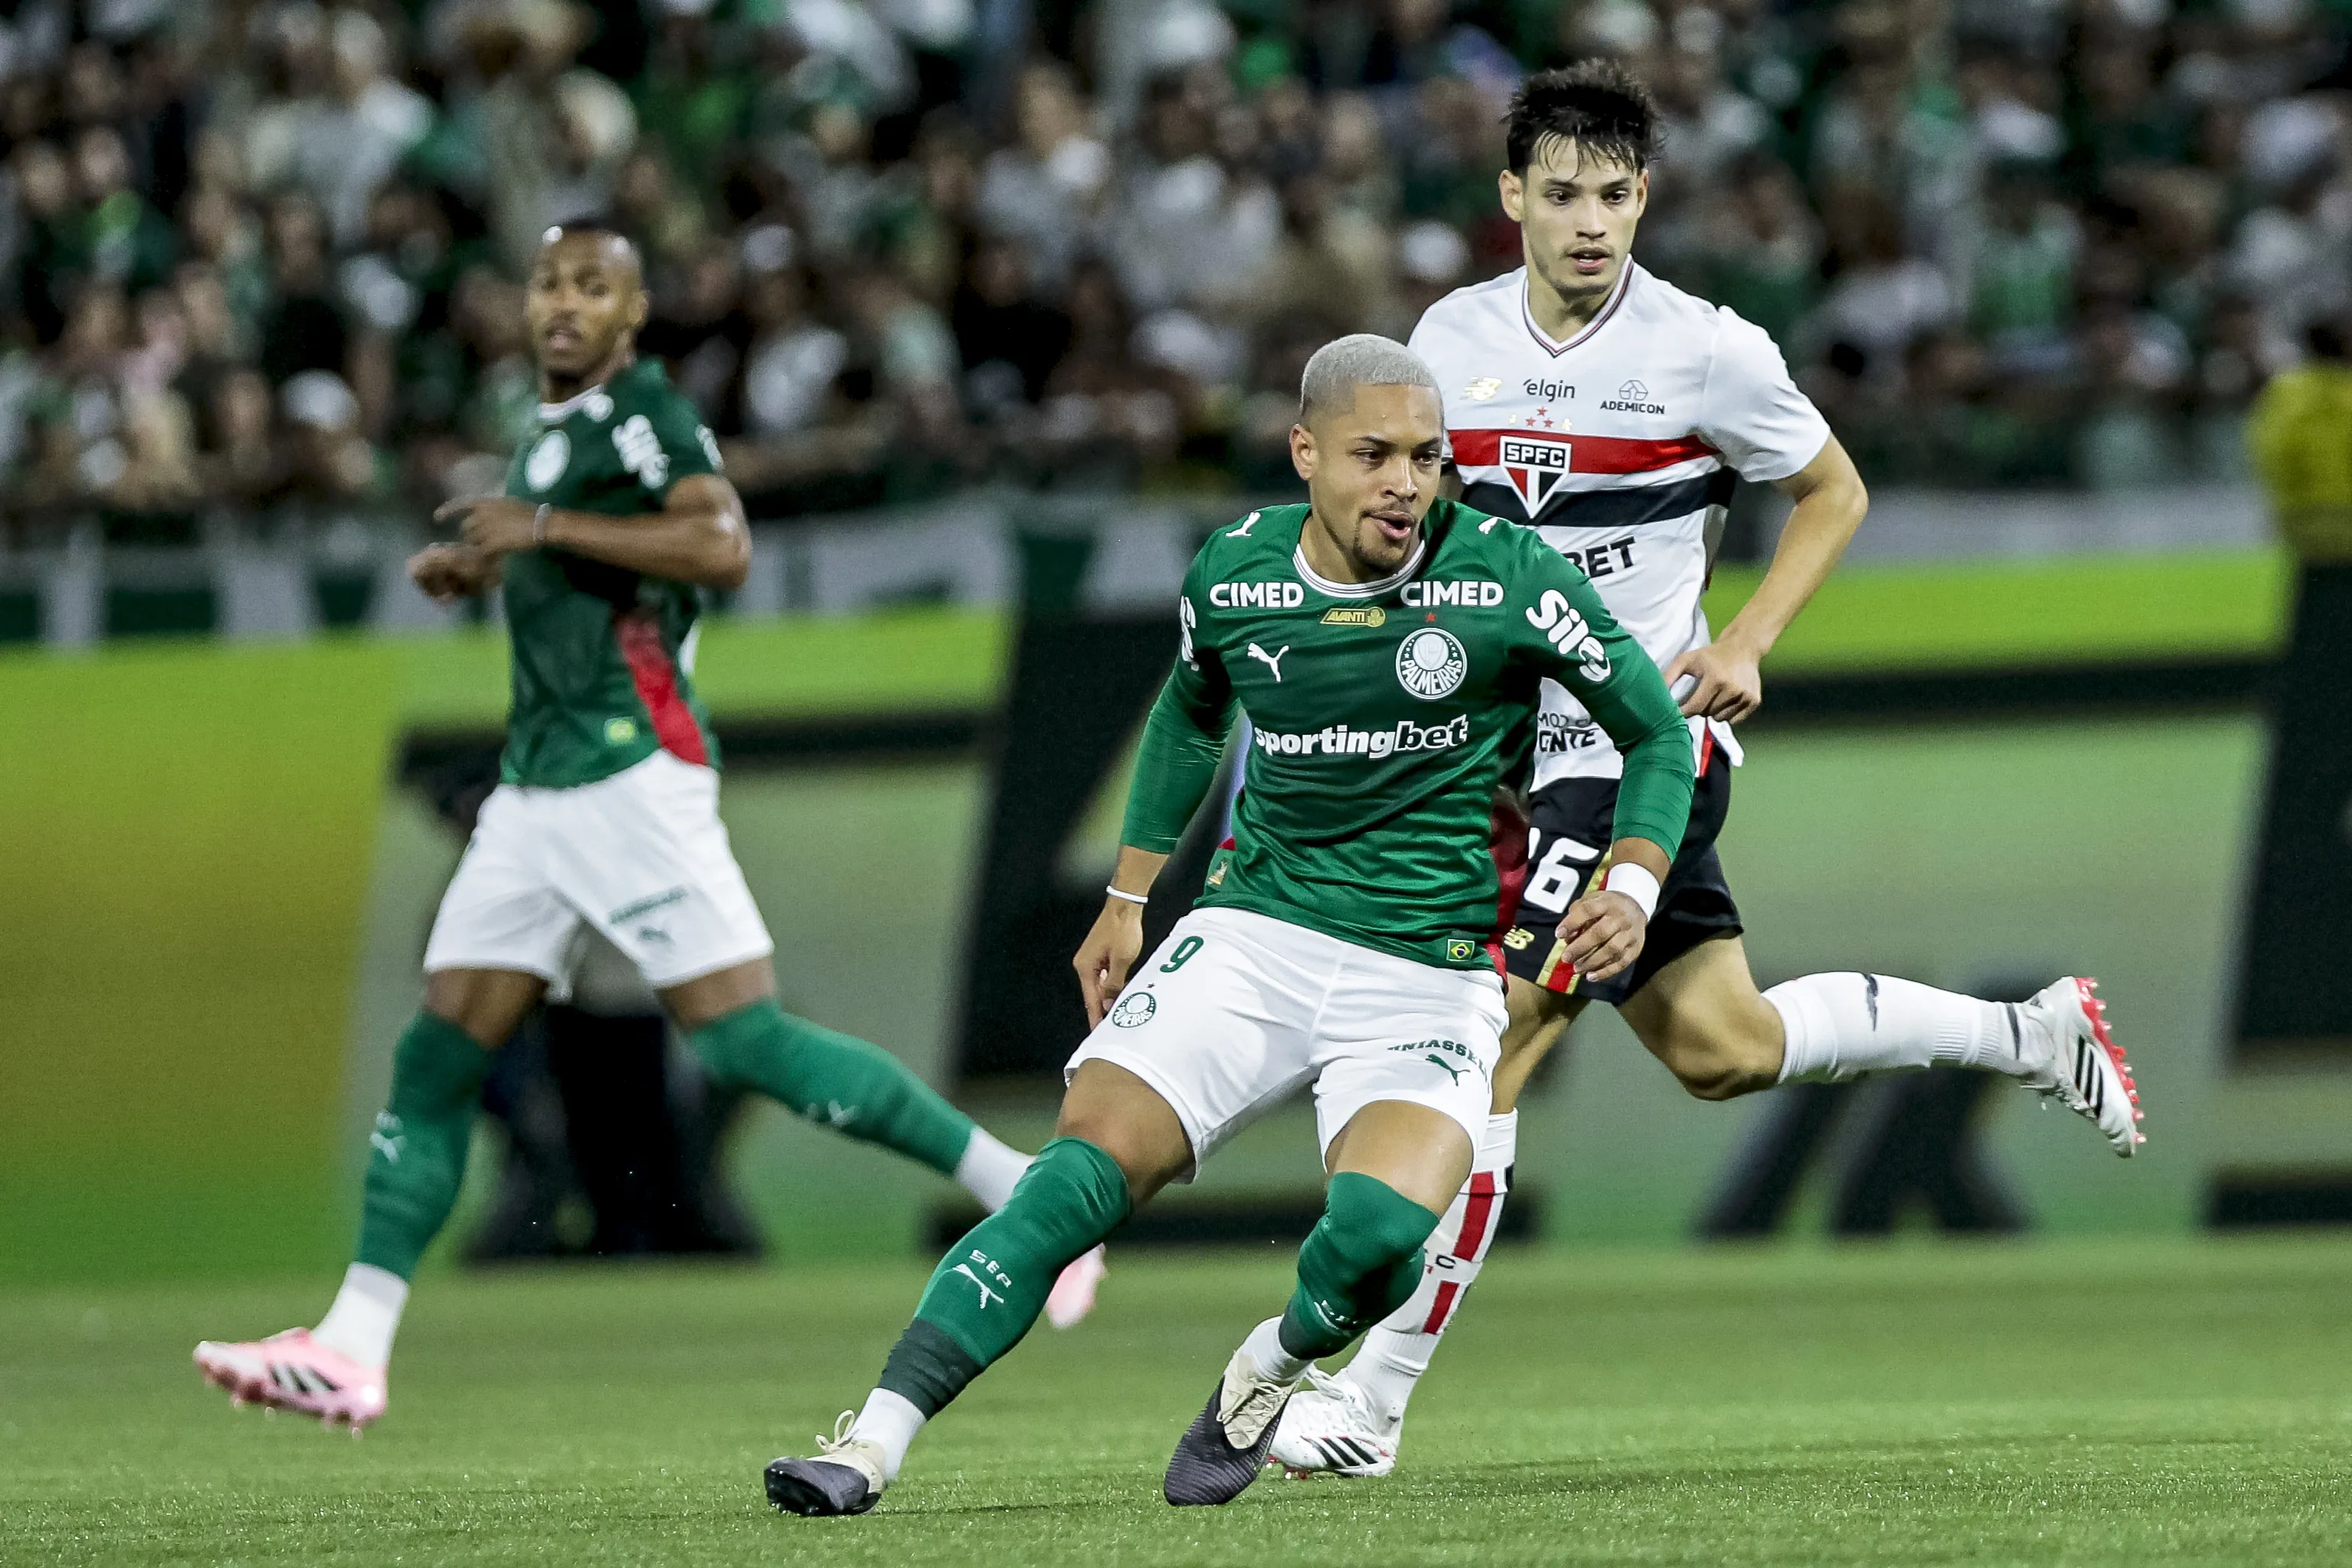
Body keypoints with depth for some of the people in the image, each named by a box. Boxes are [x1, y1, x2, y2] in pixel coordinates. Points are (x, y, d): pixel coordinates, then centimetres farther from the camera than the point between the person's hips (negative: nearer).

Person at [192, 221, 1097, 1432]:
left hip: (632, 774, -9)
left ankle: (1018, 1187, -4)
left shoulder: (645, 412, -7)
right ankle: (352, 1348, 1)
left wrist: (546, 526, -22)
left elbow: (721, 547, -23)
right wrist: (486, 566, 21)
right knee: (438, 1057, 2)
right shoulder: (551, 431, 21)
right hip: (534, 787, 9)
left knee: (743, 1038, -13)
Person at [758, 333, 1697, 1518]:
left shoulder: (1506, 577, -9)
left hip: (1431, 976, -2)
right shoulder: (1233, 572, 1)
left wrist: (1632, 886, -13)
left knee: (1381, 1234, -29)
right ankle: (874, 1442, -20)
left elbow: (1659, 735, 2)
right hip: (1254, 931, 2)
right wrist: (1128, 896, 22)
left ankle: (1266, 1374, 5)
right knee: (1087, 1169, -19)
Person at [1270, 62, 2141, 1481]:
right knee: (1722, 1048, 13)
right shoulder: (1452, 339, 3)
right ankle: (2036, 1034, 33)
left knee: (1491, 1047, -12)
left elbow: (1835, 492, 3)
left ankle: (1375, 1401, -7)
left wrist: (1745, 645, -9)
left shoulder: (1705, 352, -11)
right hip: (1512, 742, 6)